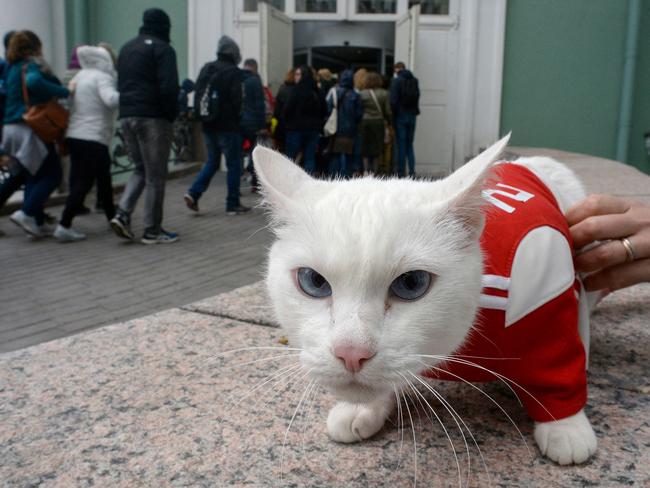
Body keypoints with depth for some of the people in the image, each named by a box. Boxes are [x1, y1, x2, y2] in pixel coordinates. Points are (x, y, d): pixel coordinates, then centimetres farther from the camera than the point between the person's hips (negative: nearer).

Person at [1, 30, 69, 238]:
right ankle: (27, 213, -13)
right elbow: (33, 82, -29)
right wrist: (64, 91, -25)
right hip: (31, 129, -8)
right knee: (52, 174, -1)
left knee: (33, 175, 17)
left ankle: (36, 222, 15)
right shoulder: (34, 64, -7)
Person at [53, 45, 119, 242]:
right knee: (83, 183, -6)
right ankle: (64, 226, -10)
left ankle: (112, 217, 26)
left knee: (103, 179, 17)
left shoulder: (80, 76, 16)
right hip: (93, 138, -8)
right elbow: (111, 99, -25)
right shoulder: (103, 77, -9)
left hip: (74, 135, 9)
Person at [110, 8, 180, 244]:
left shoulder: (126, 48, 19)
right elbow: (168, 88, -16)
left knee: (140, 169, 19)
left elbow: (120, 84, 19)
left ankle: (123, 214, 2)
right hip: (153, 117, -7)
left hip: (127, 116, 7)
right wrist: (172, 114, -4)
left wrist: (127, 109, 16)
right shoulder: (162, 49, -7)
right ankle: (152, 230, 4)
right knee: (155, 175, 0)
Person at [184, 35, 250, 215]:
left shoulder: (205, 69, 10)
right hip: (228, 126, -7)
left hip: (208, 125, 7)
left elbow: (197, 96, 12)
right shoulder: (234, 73, -11)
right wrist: (242, 120, -1)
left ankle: (193, 193, 1)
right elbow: (238, 100, -15)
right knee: (234, 164, 3)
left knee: (212, 161, 18)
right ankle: (233, 204, 7)